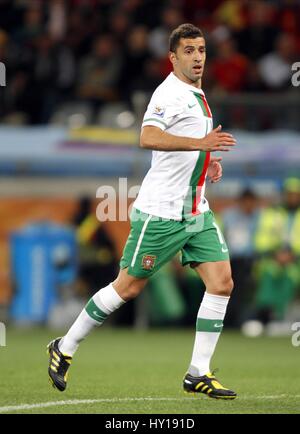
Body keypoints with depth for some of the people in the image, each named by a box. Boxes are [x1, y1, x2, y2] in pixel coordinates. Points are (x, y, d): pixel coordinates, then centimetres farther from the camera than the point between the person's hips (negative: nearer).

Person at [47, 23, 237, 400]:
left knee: (221, 282, -4)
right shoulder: (170, 93, -14)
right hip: (161, 211, -8)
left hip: (197, 211, 8)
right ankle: (65, 348, 16)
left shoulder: (197, 95, 16)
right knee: (127, 287, -1)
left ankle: (198, 374, 0)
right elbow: (149, 138, -32)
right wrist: (201, 144, -39)